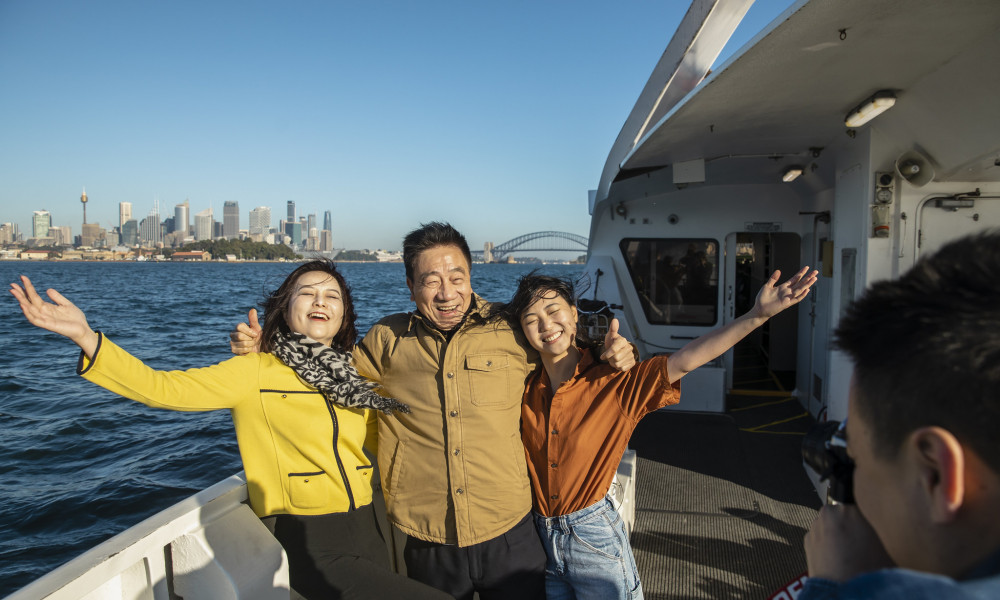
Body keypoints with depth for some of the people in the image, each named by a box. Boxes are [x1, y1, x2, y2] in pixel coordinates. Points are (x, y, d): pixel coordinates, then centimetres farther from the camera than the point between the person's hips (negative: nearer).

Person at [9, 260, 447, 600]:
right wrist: (86, 337, -25)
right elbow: (165, 388, -15)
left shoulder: (353, 374, 8)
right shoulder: (256, 372, -6)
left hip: (366, 530, 6)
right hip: (306, 542, -5)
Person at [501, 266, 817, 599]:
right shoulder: (526, 387, -4)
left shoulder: (615, 384, -13)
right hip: (537, 537, 3)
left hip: (595, 540, -3)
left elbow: (684, 360, -21)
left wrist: (757, 315, -27)